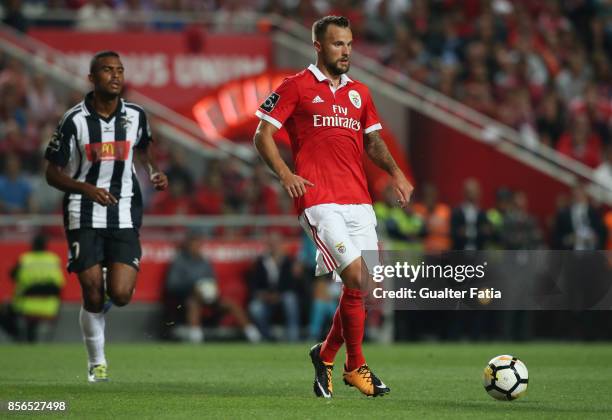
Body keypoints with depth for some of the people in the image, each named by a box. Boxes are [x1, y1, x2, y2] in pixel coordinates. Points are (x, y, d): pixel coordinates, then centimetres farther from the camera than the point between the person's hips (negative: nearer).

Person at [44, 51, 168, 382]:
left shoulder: (135, 116, 2)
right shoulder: (75, 120, -7)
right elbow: (53, 173, -2)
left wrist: (155, 172, 3)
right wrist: (87, 188, -19)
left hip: (125, 215, 2)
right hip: (84, 215, -2)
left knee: (120, 295, -12)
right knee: (93, 297, -5)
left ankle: (116, 276, 27)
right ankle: (96, 363, 15)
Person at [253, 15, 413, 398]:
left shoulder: (359, 92, 18)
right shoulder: (296, 87, 2)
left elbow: (372, 141, 24)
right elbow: (263, 135, 0)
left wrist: (395, 172, 5)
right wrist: (284, 173, -15)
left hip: (359, 200, 6)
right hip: (319, 201, -6)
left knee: (364, 285, 2)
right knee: (358, 278, -16)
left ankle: (326, 355, 22)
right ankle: (356, 366, -3)